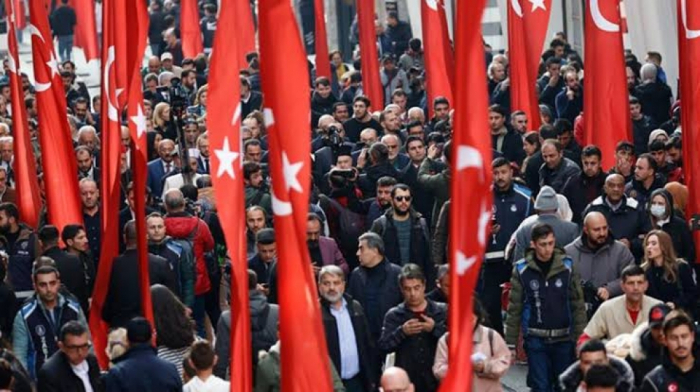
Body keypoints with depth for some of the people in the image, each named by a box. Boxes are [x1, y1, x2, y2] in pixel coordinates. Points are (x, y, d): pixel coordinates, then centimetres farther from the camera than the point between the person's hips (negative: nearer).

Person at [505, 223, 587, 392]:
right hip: (536, 339, -1)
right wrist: (510, 344, 0)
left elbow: (578, 305, 1)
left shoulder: (567, 266, -2)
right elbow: (514, 309, 0)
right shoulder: (522, 270, -4)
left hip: (564, 338, 1)